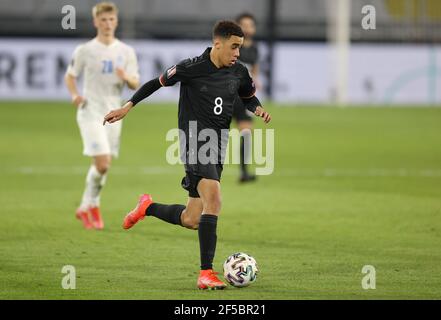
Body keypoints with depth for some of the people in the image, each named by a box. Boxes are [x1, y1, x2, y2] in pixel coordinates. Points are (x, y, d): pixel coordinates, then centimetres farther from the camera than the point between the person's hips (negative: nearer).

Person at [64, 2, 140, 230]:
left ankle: (88, 207, 24)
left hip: (113, 114, 4)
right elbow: (70, 76, 7)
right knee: (102, 163, -16)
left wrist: (126, 78, -19)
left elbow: (135, 84, 4)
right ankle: (90, 206, 1)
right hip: (91, 112, -4)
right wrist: (74, 95, -13)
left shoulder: (126, 52, 7)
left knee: (104, 165, 8)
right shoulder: (85, 51, -1)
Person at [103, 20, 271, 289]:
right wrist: (127, 107, 4)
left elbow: (249, 96, 26)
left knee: (191, 221, 8)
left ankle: (148, 207, 38)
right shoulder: (191, 68, -8)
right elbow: (158, 83, 5)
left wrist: (258, 109, 3)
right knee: (214, 200, -27)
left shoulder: (239, 73, 7)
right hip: (195, 142, -6)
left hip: (217, 146, 7)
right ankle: (206, 273, -24)